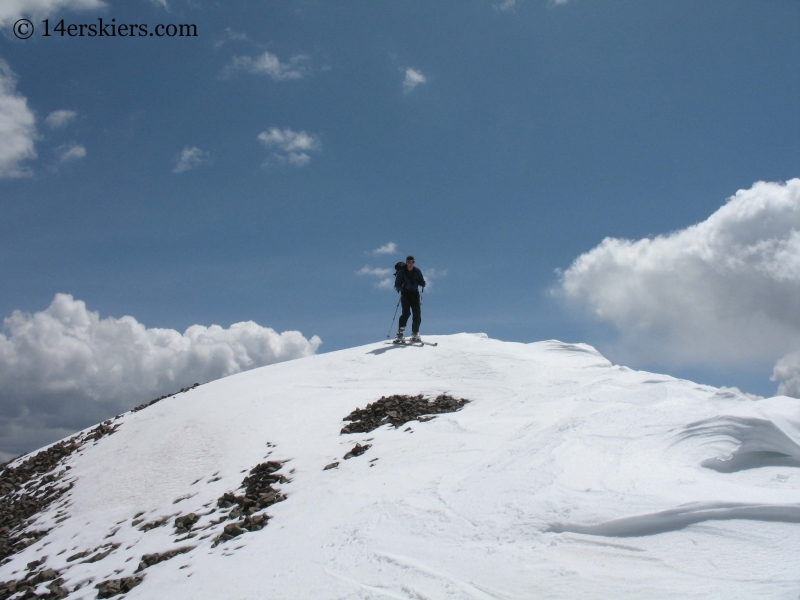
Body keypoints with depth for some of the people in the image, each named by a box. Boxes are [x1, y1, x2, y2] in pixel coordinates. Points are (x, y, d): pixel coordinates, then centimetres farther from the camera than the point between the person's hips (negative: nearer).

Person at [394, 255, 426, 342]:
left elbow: (421, 282, 8)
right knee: (406, 312, -17)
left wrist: (422, 283, -16)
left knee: (417, 313, -5)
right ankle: (400, 333, -14)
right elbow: (397, 284, -7)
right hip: (405, 293, -3)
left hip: (415, 293, 3)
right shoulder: (401, 272, -5)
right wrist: (399, 288, -29)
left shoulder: (417, 271, 3)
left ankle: (415, 333, 5)